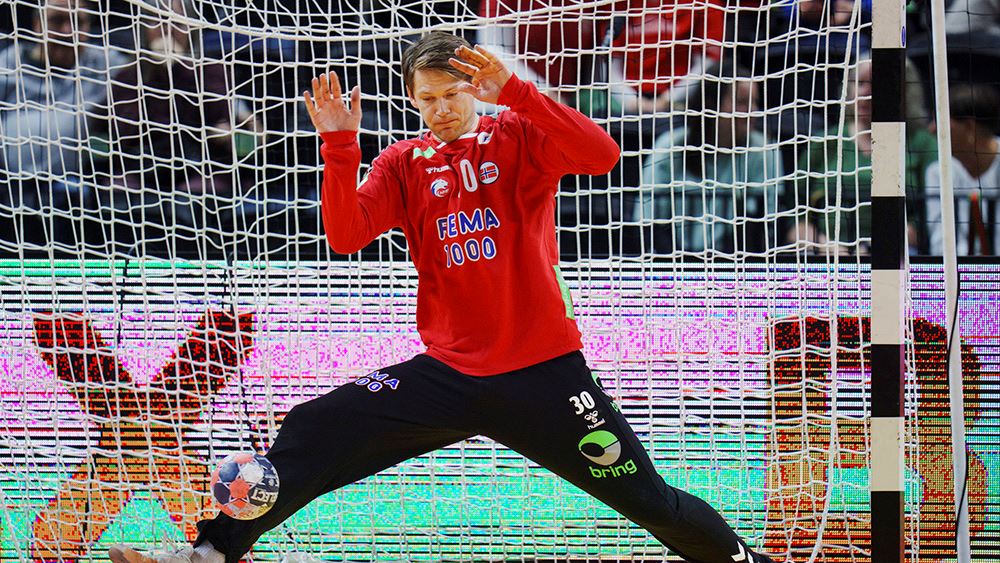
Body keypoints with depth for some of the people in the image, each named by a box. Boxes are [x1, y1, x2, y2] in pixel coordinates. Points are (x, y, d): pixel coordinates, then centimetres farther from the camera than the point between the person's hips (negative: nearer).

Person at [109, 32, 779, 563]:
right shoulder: (404, 164, 6)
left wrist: (515, 90, -28)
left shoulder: (518, 136, -2)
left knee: (647, 498, 0)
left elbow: (601, 155, -20)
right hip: (447, 372, 3)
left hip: (543, 371, -2)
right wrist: (340, 148, -20)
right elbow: (346, 237, -7)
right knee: (312, 434, -12)